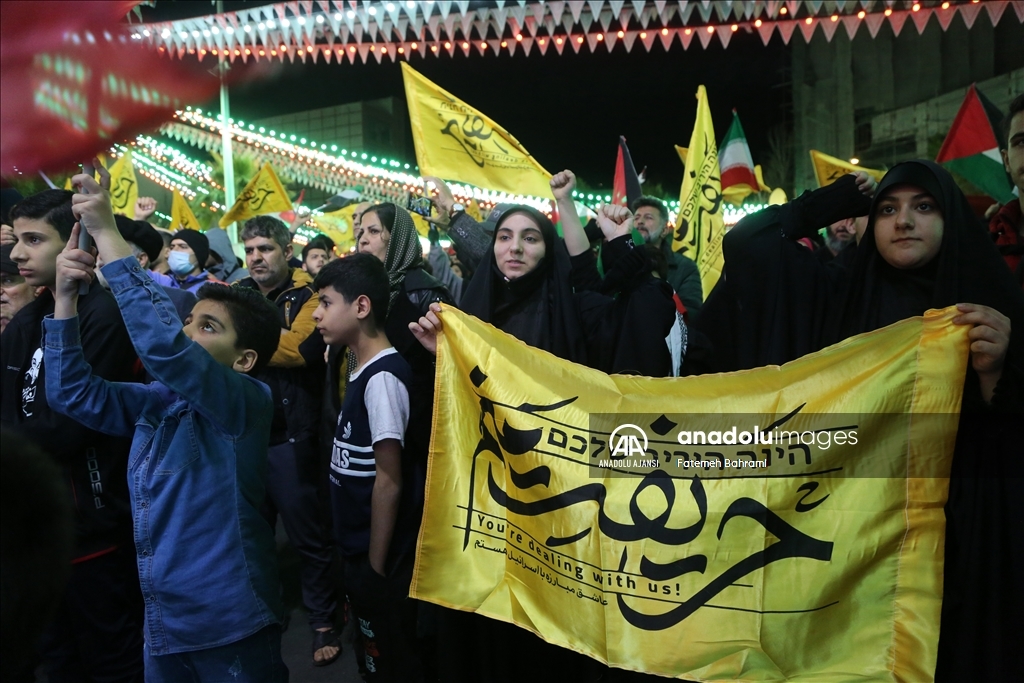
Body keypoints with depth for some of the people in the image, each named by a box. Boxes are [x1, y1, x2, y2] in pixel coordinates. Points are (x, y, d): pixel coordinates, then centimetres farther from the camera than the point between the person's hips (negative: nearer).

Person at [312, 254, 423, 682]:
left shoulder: (383, 376, -21)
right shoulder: (362, 371, 6)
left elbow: (389, 481, -20)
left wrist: (376, 565, -15)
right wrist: (361, 558, 15)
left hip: (381, 558, -9)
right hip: (360, 550, 9)